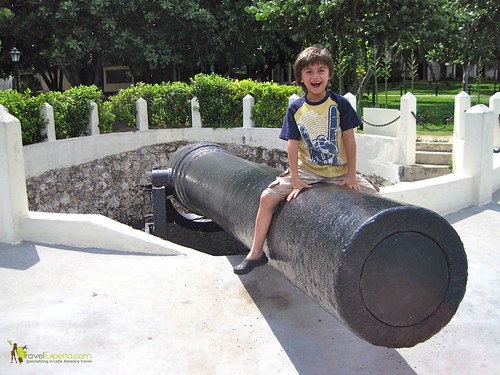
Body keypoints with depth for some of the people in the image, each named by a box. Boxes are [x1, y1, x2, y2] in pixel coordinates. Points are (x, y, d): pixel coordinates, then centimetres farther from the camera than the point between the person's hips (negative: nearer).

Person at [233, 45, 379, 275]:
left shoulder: (340, 103, -6)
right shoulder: (295, 109, -4)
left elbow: (349, 139, -5)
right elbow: (292, 144, -6)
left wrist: (351, 176, -7)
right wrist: (295, 181, -12)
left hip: (339, 171, 0)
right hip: (306, 170, 1)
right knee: (267, 197, -9)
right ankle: (256, 253, 6)